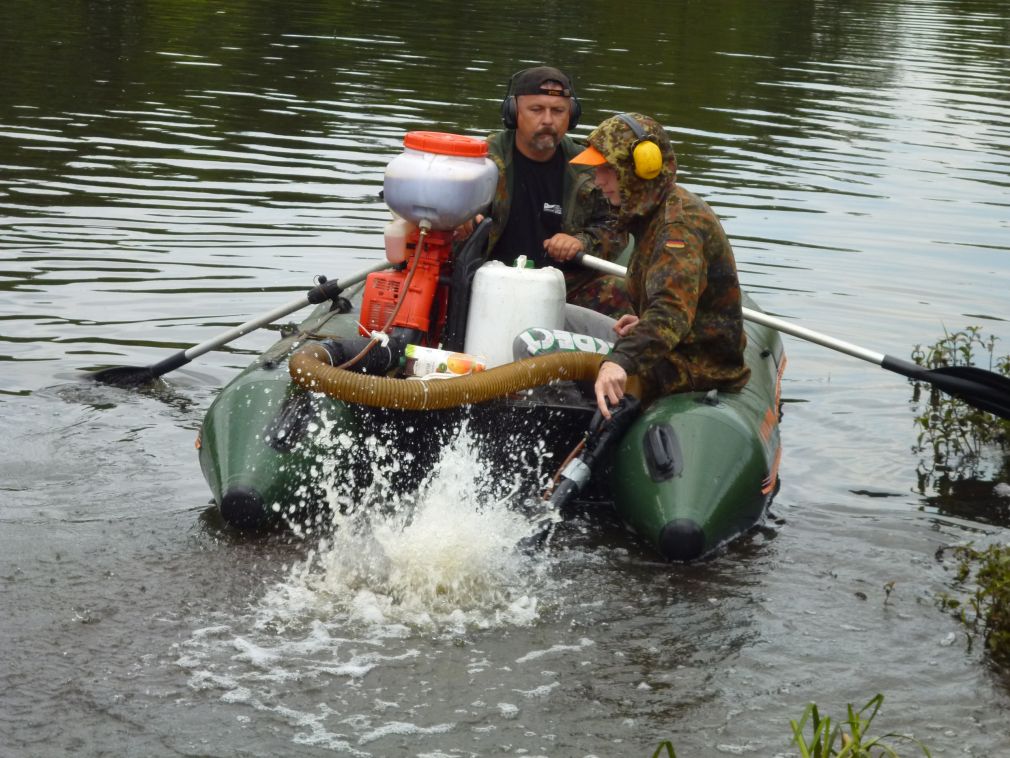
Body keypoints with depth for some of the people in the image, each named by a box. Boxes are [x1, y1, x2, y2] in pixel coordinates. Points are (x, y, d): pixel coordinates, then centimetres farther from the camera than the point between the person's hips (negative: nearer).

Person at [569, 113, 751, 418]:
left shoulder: (680, 224, -20)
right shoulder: (654, 213, 14)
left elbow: (673, 307, -38)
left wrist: (621, 360, -52)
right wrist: (644, 324, 9)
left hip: (696, 368, -11)